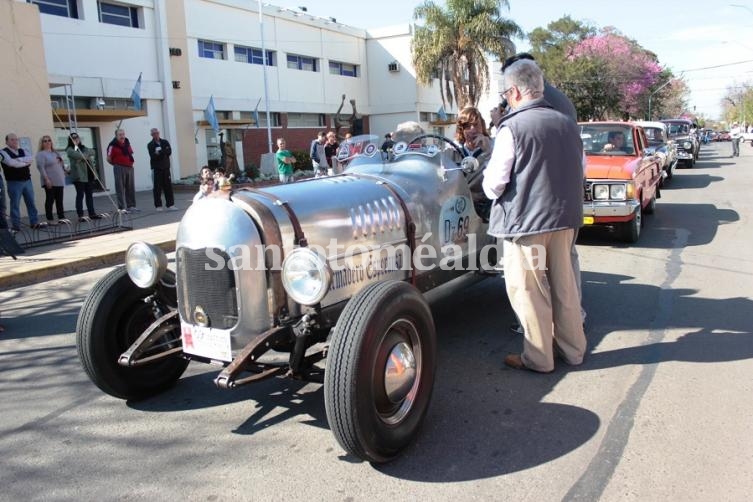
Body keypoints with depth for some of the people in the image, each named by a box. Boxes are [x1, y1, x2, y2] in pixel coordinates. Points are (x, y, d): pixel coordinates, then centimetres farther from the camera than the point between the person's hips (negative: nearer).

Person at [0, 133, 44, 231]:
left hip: (27, 180, 6)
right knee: (15, 205, 0)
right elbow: (12, 163, -21)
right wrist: (25, 162, -8)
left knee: (31, 203, 9)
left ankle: (34, 223, 16)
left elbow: (30, 158, -5)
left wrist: (18, 159, -16)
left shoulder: (22, 151, 14)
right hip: (14, 182, -6)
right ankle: (16, 226, 6)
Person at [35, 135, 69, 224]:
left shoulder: (55, 152, 17)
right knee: (50, 200, -3)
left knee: (60, 200, 8)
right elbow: (41, 167, -14)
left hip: (59, 181, 7)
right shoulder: (41, 154, -5)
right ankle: (50, 219, 2)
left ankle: (61, 217, 13)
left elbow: (61, 164, 24)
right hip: (50, 182, -7)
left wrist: (64, 172, 17)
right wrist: (46, 179, -21)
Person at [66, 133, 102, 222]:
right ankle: (80, 215, -4)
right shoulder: (70, 150, -1)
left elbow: (93, 152, 5)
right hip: (79, 176, -6)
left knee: (89, 194, 10)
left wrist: (85, 155, -10)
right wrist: (87, 154, -1)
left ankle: (92, 213, 17)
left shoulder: (83, 147, 20)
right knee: (80, 195, -6)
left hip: (89, 175, 7)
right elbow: (79, 156, -17)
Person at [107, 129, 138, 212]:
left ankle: (131, 206, 19)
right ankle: (122, 208, -2)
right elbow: (109, 159, -7)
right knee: (120, 189, -4)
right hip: (119, 169, -6)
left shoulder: (127, 143, 12)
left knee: (131, 188, 10)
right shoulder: (113, 146, -10)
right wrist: (117, 164, 5)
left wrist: (130, 163, 12)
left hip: (129, 167, 7)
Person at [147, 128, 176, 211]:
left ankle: (170, 204, 4)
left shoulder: (165, 142, 11)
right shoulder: (150, 145, 2)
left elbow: (169, 151, -5)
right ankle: (158, 206, 3)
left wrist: (159, 152, -16)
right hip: (156, 168, -3)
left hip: (166, 167, 3)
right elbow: (152, 156, -12)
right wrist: (163, 152, -23)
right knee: (157, 187, -3)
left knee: (168, 186, 1)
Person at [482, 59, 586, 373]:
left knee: (529, 290, 5)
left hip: (525, 220, -7)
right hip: (565, 217, 7)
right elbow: (580, 171, 17)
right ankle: (573, 350, 28)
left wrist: (491, 189, 7)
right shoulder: (567, 124, 7)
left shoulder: (513, 127, -14)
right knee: (564, 285, 16)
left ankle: (538, 358, 15)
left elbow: (494, 183, -14)